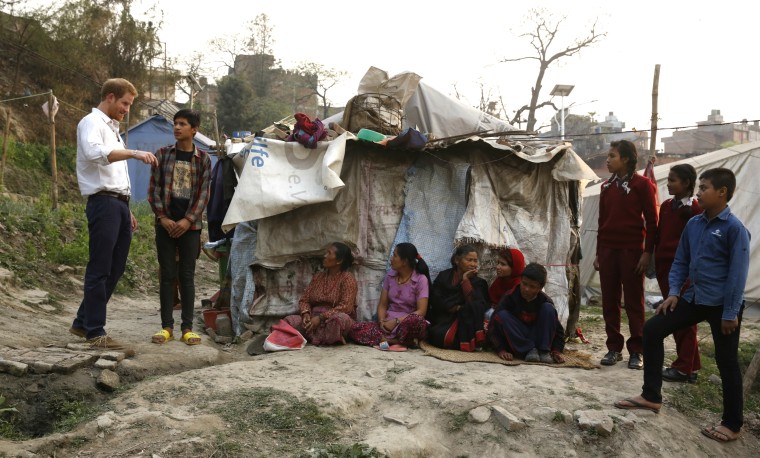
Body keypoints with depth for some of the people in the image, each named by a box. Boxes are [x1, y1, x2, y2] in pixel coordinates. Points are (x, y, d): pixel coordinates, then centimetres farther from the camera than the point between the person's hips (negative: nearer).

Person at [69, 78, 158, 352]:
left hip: (119, 204, 9)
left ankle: (83, 323, 19)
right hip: (103, 203, -9)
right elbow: (94, 153, -27)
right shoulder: (91, 123, -4)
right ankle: (95, 333, -3)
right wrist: (133, 153, -36)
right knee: (100, 270, -7)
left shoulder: (112, 128, 26)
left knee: (115, 269, 9)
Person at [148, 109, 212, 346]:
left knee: (187, 276, 2)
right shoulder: (162, 154, 6)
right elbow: (154, 189, 3)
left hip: (190, 225, -1)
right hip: (165, 224, 1)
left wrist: (187, 220, -10)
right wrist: (162, 217, -8)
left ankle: (187, 327, 7)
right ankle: (167, 326, 8)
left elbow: (203, 194, 0)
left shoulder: (203, 158, 4)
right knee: (167, 275, 3)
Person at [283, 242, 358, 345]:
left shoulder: (347, 278, -4)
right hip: (314, 320, 5)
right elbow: (304, 300, 12)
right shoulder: (318, 276, 15)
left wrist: (321, 317, -23)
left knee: (340, 319, -39)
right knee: (289, 321, -21)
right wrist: (306, 314, -12)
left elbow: (345, 307, -15)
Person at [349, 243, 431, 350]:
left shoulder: (421, 279, -5)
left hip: (407, 324, -5)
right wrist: (382, 321, -11)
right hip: (388, 323, 5)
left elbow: (421, 312, -12)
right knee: (355, 329, -20)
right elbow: (382, 305, 10)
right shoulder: (390, 277, 10)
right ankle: (404, 341, -26)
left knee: (417, 321, -40)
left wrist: (396, 321, -20)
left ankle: (386, 340, -17)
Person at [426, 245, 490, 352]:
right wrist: (457, 308, -11)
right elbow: (435, 300, -1)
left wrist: (465, 280, -7)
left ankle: (468, 343, -14)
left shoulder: (478, 282, 11)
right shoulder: (444, 276, 12)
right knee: (438, 335, -33)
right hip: (442, 321, 1)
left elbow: (474, 303, -9)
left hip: (465, 321, 0)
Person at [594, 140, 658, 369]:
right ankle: (614, 348, 15)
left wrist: (647, 252, -10)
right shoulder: (607, 186, 12)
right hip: (607, 250, 5)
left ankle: (636, 351, 9)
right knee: (609, 302, 7)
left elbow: (652, 221, -5)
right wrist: (599, 252, 13)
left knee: (634, 302, 2)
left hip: (632, 251, -5)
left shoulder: (642, 184, -4)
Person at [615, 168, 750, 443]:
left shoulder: (734, 229, -14)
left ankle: (732, 424, 20)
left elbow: (738, 273, -15)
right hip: (694, 299, 7)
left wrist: (731, 313, -15)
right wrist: (673, 293, 3)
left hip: (722, 305, -7)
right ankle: (651, 396, 12)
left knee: (726, 361, 4)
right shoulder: (693, 224, 6)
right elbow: (681, 262, 14)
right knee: (652, 329, 2)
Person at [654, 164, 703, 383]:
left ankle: (684, 368, 8)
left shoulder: (694, 209, -11)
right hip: (664, 266, 8)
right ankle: (690, 364, 22)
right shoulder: (666, 206, 11)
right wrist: (656, 261, 11)